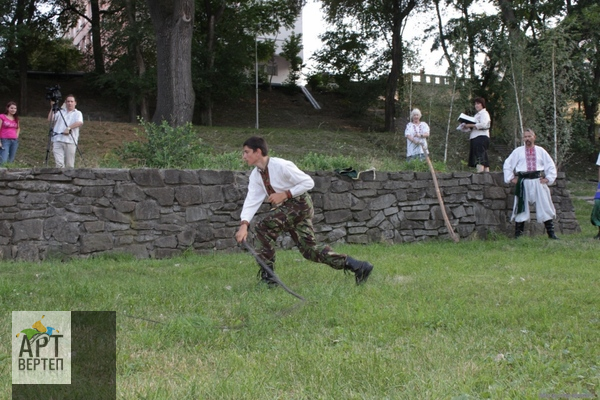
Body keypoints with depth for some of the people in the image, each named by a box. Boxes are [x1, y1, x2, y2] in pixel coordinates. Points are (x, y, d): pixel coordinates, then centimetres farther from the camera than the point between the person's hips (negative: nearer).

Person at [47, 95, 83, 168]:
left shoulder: (77, 113, 11)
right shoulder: (60, 112, 21)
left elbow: (80, 122, -9)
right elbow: (50, 119, 11)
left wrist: (69, 128, -20)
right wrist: (52, 108, 3)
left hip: (70, 141, -2)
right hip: (57, 141, 2)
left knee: (69, 165, 0)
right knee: (59, 163, -11)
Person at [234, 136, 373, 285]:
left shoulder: (281, 166, -20)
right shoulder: (255, 175, 1)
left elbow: (308, 182, -16)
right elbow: (251, 201, -7)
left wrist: (285, 194, -23)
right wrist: (244, 225, -22)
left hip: (300, 204, -8)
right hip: (285, 208, 8)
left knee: (263, 226, -19)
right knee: (309, 249, 6)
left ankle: (267, 276, -8)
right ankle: (357, 267, 11)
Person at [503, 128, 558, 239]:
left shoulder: (540, 151, 10)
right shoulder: (518, 151, 8)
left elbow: (551, 166, 15)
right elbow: (507, 164, 12)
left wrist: (548, 179, 4)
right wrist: (511, 178, 5)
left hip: (538, 181, 1)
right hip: (523, 183, -1)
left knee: (545, 206, 0)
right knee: (521, 207, 0)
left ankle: (551, 233, 8)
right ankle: (518, 234, 6)